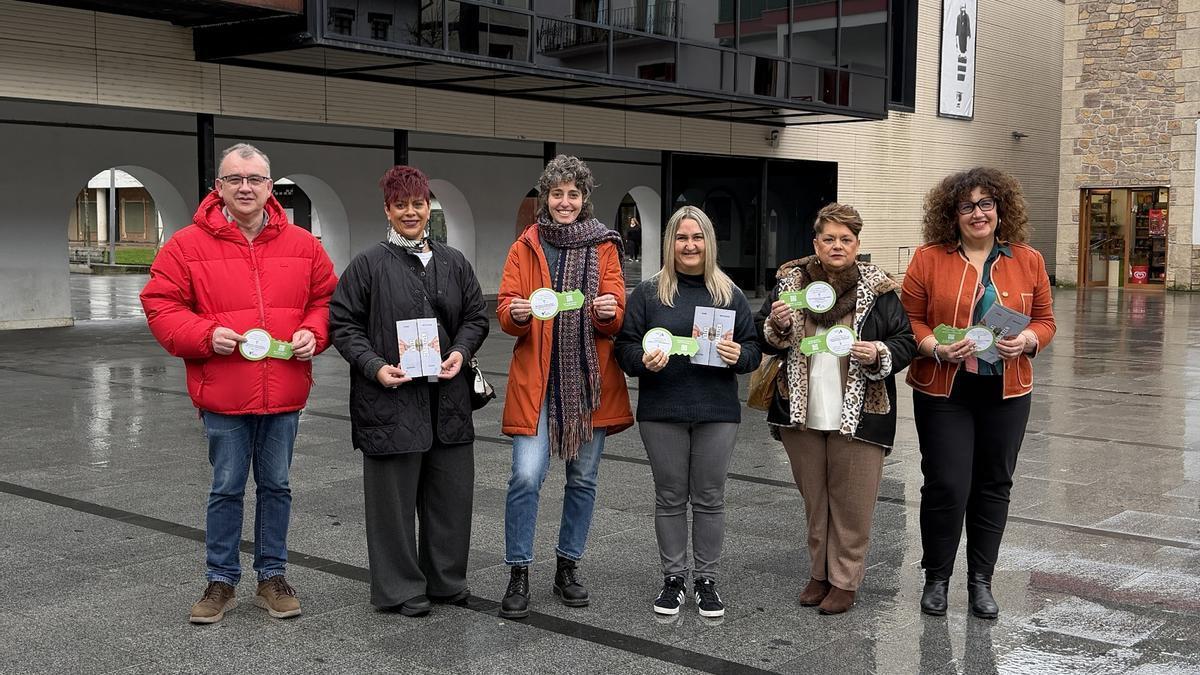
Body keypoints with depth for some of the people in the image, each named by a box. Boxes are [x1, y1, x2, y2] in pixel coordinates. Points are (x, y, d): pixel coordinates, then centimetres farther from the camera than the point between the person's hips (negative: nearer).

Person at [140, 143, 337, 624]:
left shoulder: (302, 244, 3)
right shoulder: (188, 244, -5)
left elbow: (325, 298, 11)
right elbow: (160, 305, -4)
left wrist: (313, 333, -9)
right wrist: (206, 335, -19)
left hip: (285, 394, 2)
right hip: (223, 394, -2)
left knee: (276, 486, 13)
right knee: (226, 489, 9)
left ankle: (272, 576, 26)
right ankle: (221, 581, 22)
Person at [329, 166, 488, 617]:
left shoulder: (453, 262, 11)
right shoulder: (369, 264, -2)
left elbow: (476, 317, 16)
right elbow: (342, 323, -1)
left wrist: (461, 352, -3)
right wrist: (374, 366, -14)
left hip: (448, 399, 5)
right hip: (391, 399, -4)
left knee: (452, 493, 10)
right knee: (395, 497, 2)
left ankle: (446, 580, 27)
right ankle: (400, 588, 15)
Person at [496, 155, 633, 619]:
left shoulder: (604, 246, 7)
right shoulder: (526, 245, 6)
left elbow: (616, 317, 3)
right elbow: (505, 310, 1)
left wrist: (608, 312, -20)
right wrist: (516, 313, -21)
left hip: (591, 379, 2)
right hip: (537, 378, -2)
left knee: (583, 478, 9)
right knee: (526, 476, -12)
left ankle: (568, 567, 25)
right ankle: (519, 575, 1)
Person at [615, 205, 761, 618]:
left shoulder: (730, 294, 8)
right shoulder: (648, 293, 4)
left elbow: (754, 349, 10)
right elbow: (625, 346, 2)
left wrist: (739, 355, -13)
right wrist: (644, 361, -19)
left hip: (717, 413, 1)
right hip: (662, 413, -1)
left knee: (710, 498, 7)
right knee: (670, 498, 7)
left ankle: (706, 580, 18)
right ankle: (673, 578, 19)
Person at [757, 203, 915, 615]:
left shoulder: (878, 289, -2)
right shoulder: (790, 282, 5)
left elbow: (906, 342, 1)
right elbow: (764, 340, 11)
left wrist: (878, 354, -19)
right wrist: (778, 326, -11)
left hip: (858, 415, -3)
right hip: (801, 413, 3)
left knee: (852, 502, 3)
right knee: (813, 498, 14)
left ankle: (845, 581, 15)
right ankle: (820, 572, 27)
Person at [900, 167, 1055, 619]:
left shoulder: (1028, 261, 5)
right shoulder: (929, 259, -3)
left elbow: (1044, 320, 9)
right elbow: (910, 320, -1)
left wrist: (1027, 340, -12)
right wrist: (936, 348, -18)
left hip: (1006, 392, 3)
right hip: (942, 392, -2)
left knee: (994, 485, 10)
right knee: (946, 486, -3)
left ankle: (981, 581, 24)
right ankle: (936, 578, 16)